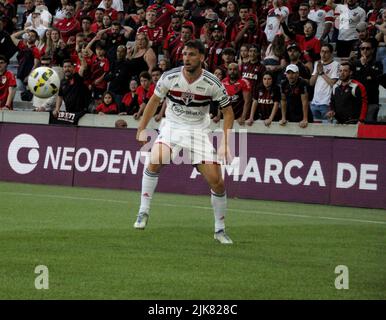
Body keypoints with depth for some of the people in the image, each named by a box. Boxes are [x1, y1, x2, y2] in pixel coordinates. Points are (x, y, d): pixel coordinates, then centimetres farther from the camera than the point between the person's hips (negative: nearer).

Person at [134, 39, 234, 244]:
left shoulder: (212, 84, -14)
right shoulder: (170, 77, -11)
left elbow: (228, 112, -2)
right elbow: (154, 101, 7)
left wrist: (225, 144, -10)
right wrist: (141, 129, 8)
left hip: (199, 131, 0)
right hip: (172, 126, 0)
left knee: (216, 181, -9)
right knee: (155, 161, -30)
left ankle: (220, 230, 11)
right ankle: (143, 212, -17)